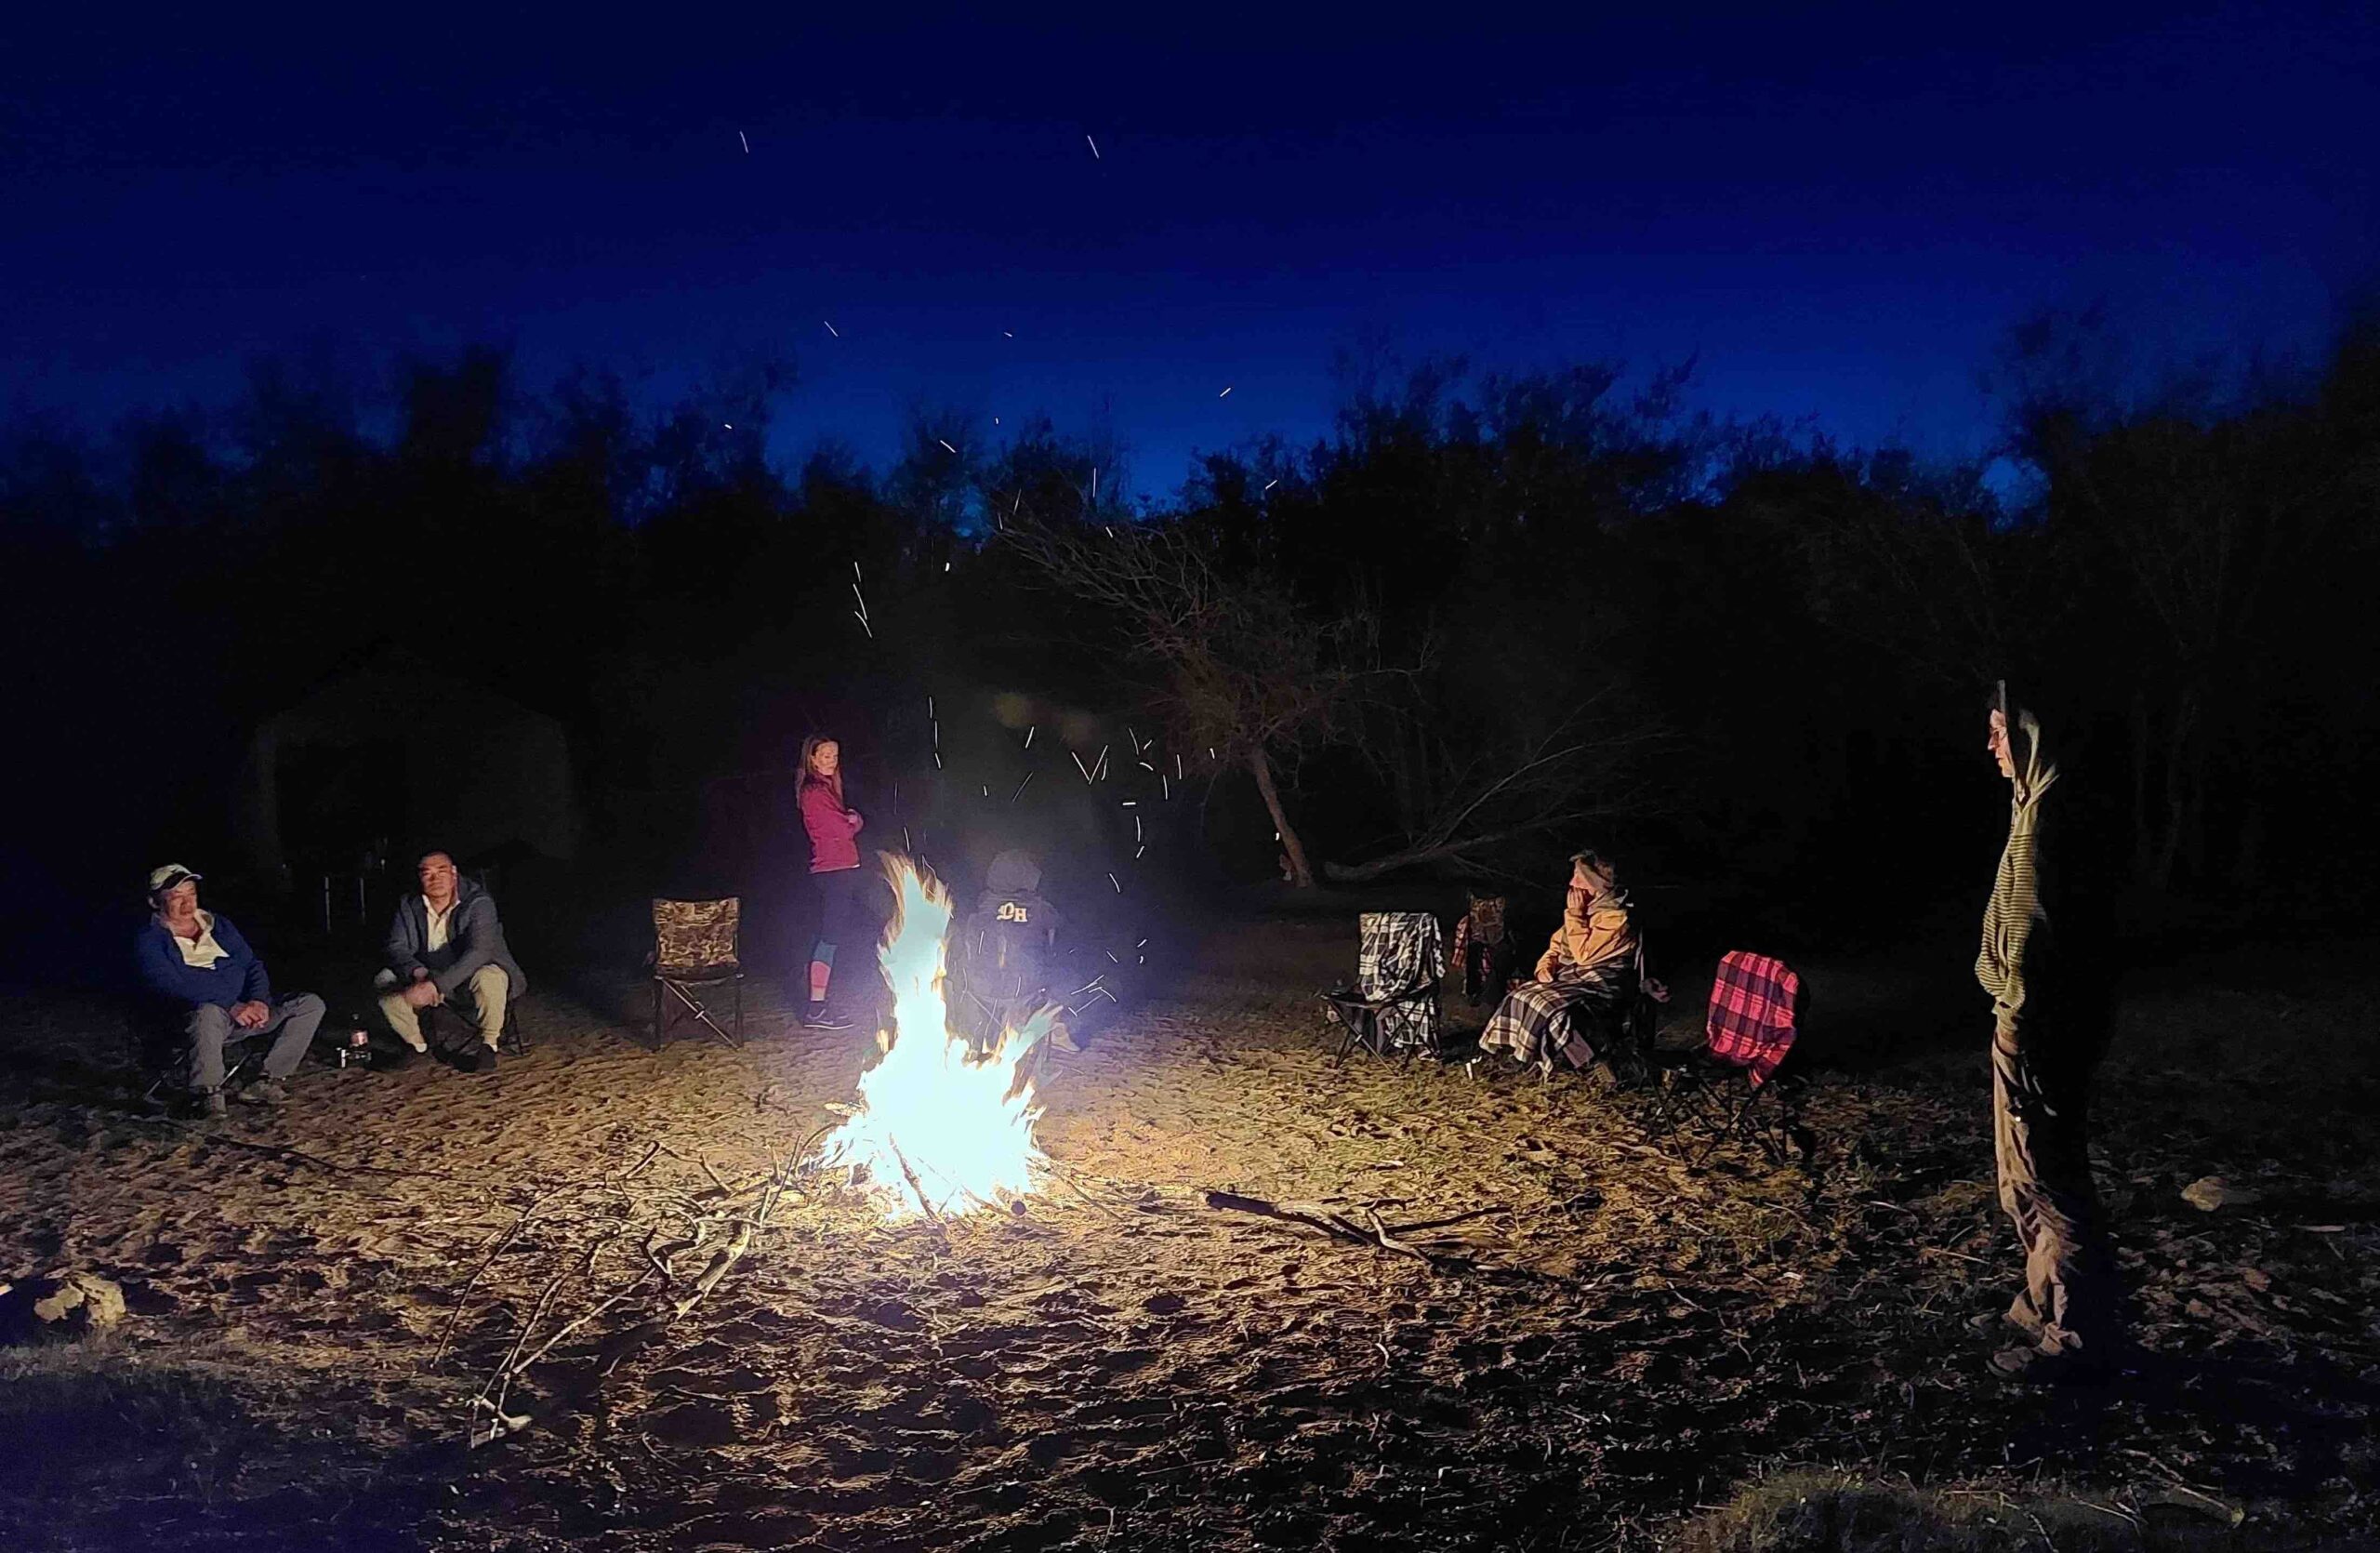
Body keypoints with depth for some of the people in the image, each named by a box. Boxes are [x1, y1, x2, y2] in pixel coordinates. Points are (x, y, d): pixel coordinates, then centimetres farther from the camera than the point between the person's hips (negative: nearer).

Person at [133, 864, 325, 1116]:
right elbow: (171, 987, -14)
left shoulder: (219, 925, 20)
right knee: (208, 1012, -42)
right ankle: (208, 1094, -25)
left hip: (244, 1013, 6)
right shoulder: (149, 940, 1)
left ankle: (266, 1082, -12)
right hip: (192, 1018, -6)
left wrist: (258, 1000, -6)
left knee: (311, 1004, -9)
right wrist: (231, 1007, -23)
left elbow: (253, 966, 17)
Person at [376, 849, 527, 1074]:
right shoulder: (409, 906, -3)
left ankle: (489, 1044, -12)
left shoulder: (479, 903, -20)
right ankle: (416, 1045, 4)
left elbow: (478, 952, -31)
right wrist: (418, 972, -32)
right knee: (385, 981, -18)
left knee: (488, 978, -37)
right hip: (429, 980, 5)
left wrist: (436, 984, -42)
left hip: (468, 978, -5)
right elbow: (395, 947, -9)